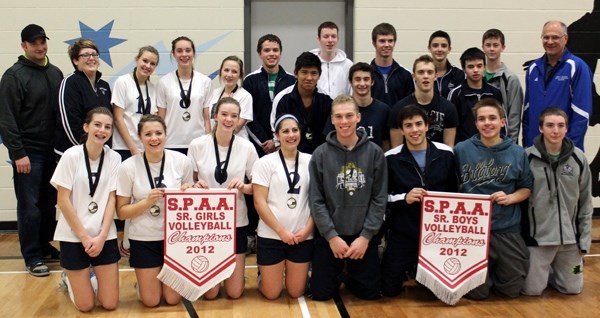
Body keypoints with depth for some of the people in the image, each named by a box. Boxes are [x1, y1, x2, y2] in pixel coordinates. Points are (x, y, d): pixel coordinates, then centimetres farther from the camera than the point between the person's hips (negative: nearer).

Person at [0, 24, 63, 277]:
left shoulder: (55, 73, 10)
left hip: (53, 151, 6)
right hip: (28, 152, -5)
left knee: (49, 203, 12)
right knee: (29, 206, -1)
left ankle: (45, 246, 26)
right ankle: (32, 257, 8)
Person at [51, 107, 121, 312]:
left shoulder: (114, 158, -2)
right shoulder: (71, 156, -10)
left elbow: (111, 199, -1)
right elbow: (63, 200, -9)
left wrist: (101, 236, -10)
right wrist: (84, 236, -11)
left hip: (105, 236, 3)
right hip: (74, 236, -2)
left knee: (110, 304, 2)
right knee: (85, 306, 1)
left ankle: (93, 275, 32)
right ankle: (70, 279, 31)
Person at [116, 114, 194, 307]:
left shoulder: (181, 161, -8)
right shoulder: (128, 167, -13)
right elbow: (121, 212, -7)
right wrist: (147, 201, -23)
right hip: (143, 239, -1)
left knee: (173, 298, 8)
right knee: (151, 301, 5)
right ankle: (142, 282, 38)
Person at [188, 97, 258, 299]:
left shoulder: (247, 147, -5)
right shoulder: (197, 145, -6)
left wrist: (243, 187, -18)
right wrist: (195, 186, -17)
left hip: (236, 222, 1)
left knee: (234, 292, 3)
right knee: (210, 293, 3)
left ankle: (234, 267, 36)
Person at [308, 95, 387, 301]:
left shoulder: (374, 153, -3)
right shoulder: (321, 154, -5)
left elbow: (379, 198, -3)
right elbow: (316, 200, -5)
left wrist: (365, 236, -10)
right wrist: (332, 236, -12)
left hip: (364, 236, 1)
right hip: (328, 235, -1)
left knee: (371, 292, 5)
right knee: (320, 293, 2)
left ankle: (348, 276, 36)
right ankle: (336, 276, 34)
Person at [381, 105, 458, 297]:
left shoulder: (445, 154, 0)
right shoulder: (391, 158, -6)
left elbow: (455, 191, 9)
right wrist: (404, 198, -20)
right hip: (403, 233, -1)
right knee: (389, 289, 1)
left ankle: (416, 272, 40)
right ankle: (408, 270, 33)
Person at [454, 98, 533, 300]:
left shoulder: (517, 153, -1)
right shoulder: (461, 150, -5)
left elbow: (526, 188, 8)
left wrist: (510, 198, -12)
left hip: (507, 229, 1)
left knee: (511, 290, 8)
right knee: (477, 292, 3)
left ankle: (496, 270, 39)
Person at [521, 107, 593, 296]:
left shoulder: (578, 158, -2)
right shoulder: (528, 157, -10)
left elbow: (585, 202, 4)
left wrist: (585, 238, 2)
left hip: (570, 235, 3)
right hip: (538, 235, -2)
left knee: (572, 288, 9)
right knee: (532, 289, -1)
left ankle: (550, 271, 38)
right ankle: (541, 270, 31)